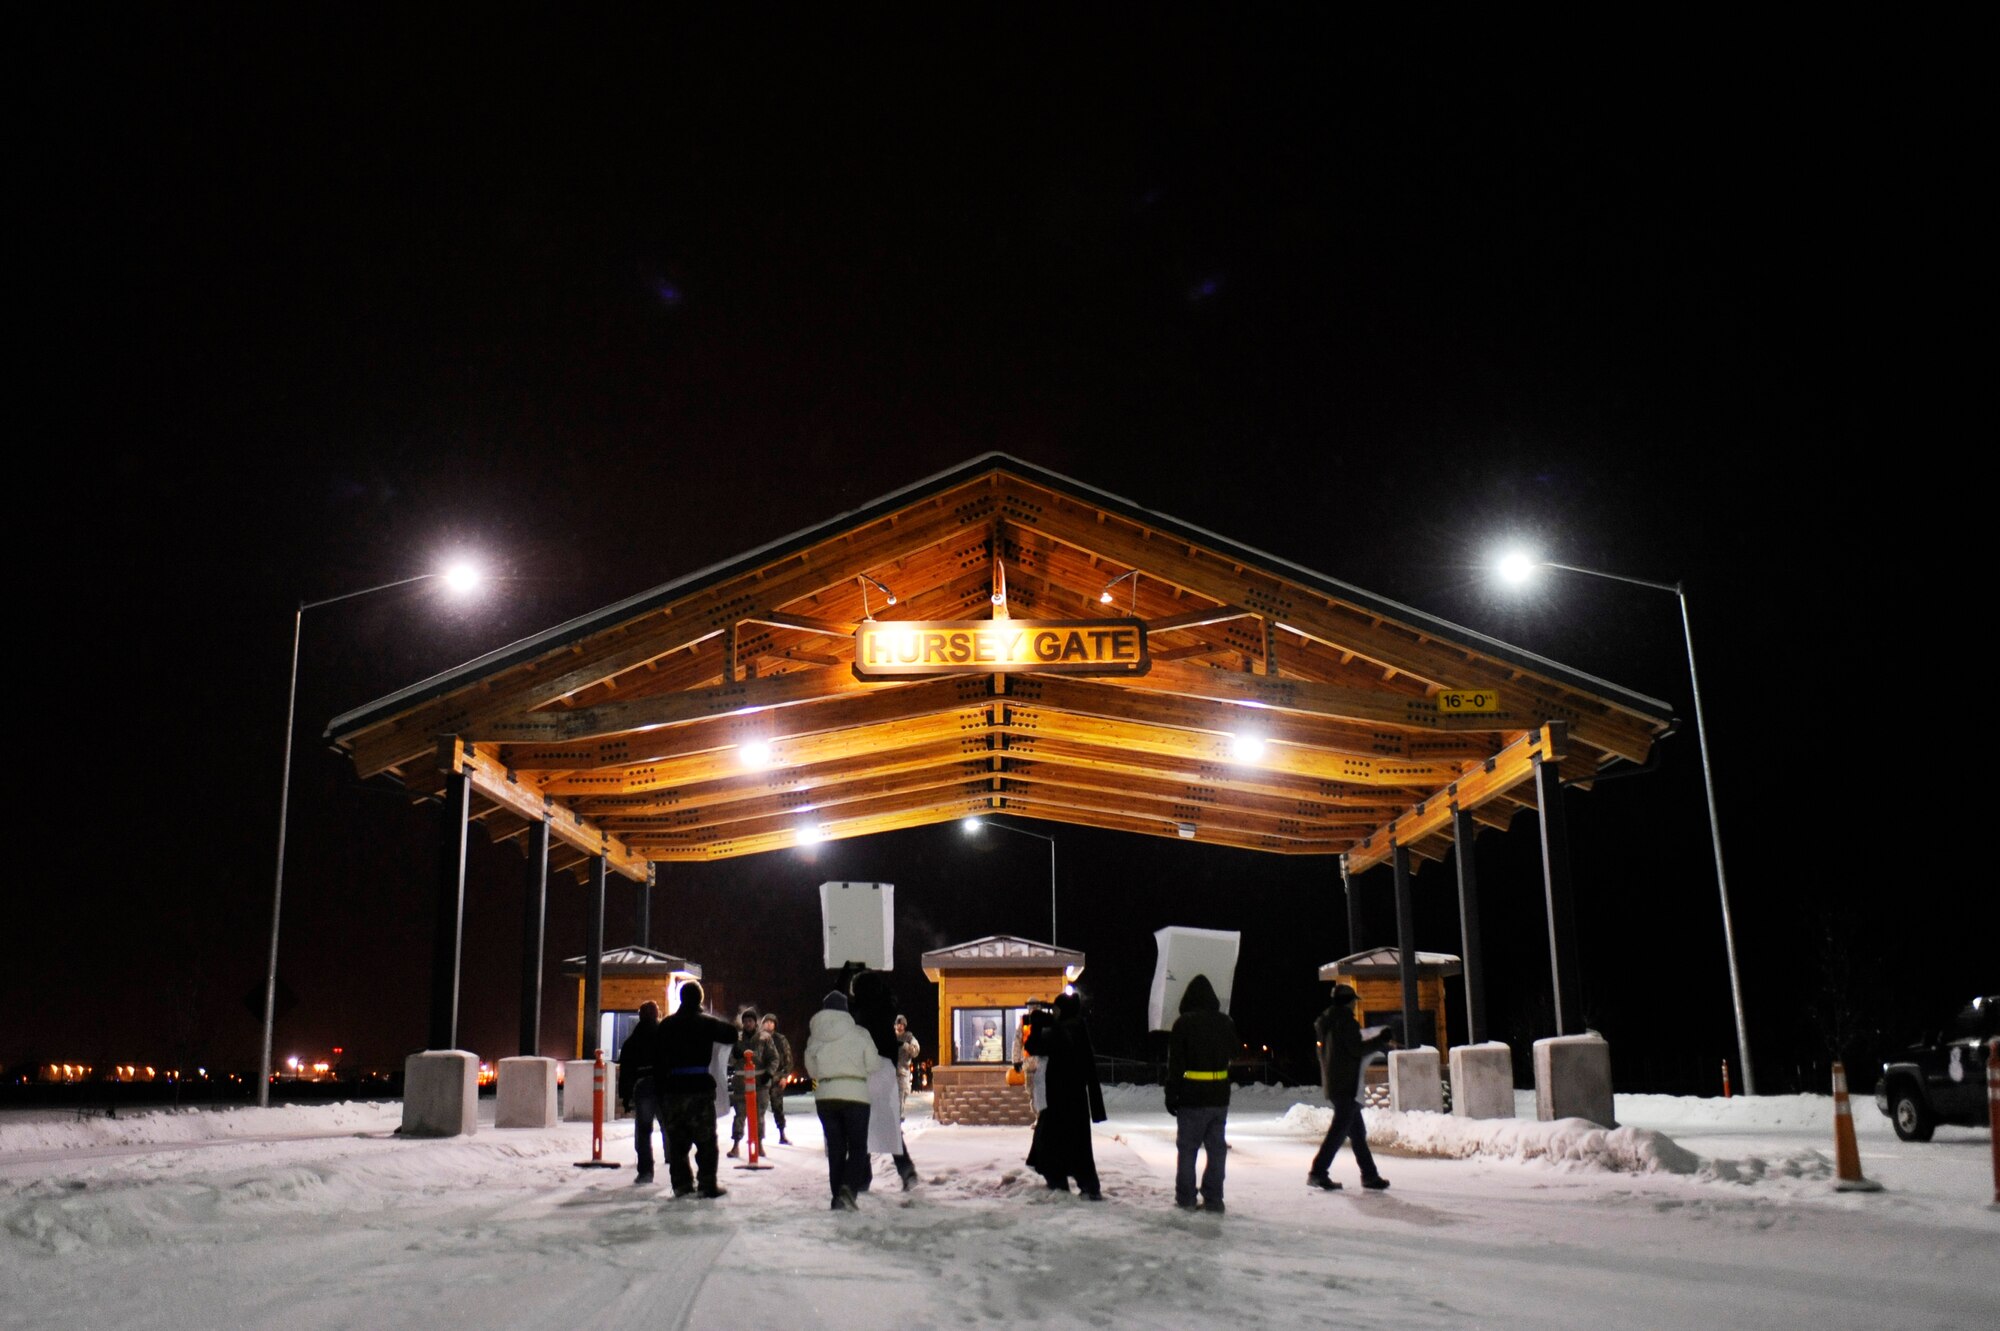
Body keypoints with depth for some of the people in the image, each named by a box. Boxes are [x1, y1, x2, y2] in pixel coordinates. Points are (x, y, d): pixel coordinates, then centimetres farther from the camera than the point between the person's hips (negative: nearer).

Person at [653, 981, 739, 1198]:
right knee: (706, 1139, 3)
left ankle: (681, 1183, 10)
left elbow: (658, 1060, 6)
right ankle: (707, 1184, 0)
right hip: (700, 1087, -3)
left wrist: (659, 1090, 9)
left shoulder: (666, 1025, 7)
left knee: (676, 1139, 11)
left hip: (672, 1088, 3)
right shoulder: (707, 1023, -3)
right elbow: (732, 1035, 4)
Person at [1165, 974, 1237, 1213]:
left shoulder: (1184, 1023, -11)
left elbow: (1175, 1063, -10)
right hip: (1220, 1096, 4)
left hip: (1192, 1097, -4)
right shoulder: (1226, 1023, 3)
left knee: (1188, 1148, 6)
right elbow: (1234, 1052, 18)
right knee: (1217, 1148, 10)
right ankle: (1213, 1199, 11)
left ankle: (1185, 1199, 8)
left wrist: (1171, 1095, -6)